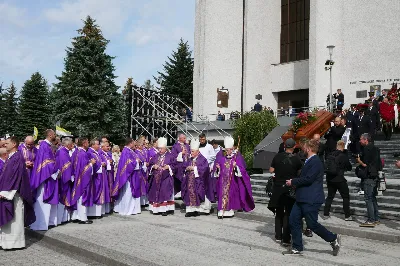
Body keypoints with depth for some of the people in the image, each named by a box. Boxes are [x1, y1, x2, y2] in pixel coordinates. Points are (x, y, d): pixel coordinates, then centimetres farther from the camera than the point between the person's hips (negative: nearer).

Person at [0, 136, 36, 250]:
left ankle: (15, 242, 10)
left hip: (13, 194, -9)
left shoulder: (17, 157, -15)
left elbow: (15, 176, -20)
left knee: (14, 218, 0)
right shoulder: (11, 157, 13)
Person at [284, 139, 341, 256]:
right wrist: (295, 183, 5)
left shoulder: (316, 162, -16)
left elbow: (308, 179, -23)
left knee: (312, 224, -2)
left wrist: (293, 182, -13)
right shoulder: (309, 161, 16)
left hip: (311, 200, -10)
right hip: (302, 198, 10)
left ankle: (333, 239, 17)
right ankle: (297, 247, 14)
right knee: (293, 220, 6)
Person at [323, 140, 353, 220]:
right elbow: (349, 168, -1)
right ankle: (347, 216, 5)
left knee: (330, 196, 15)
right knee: (346, 197, 6)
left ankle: (326, 213, 15)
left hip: (329, 178, 5)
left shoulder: (330, 155, 2)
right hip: (339, 179, -5)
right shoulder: (343, 156, -11)